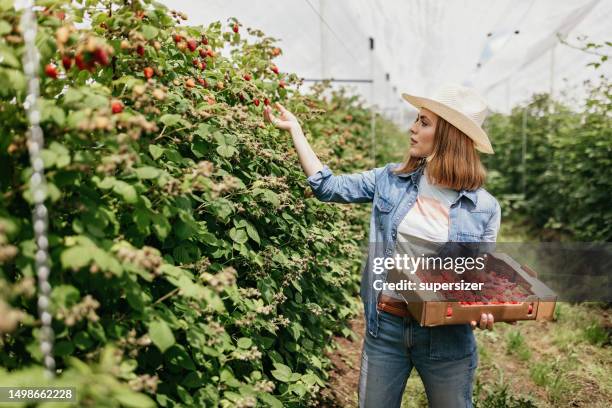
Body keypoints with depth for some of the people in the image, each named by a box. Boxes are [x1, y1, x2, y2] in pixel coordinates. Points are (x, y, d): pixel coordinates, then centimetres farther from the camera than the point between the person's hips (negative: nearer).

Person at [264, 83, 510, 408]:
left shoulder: (484, 207, -7)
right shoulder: (391, 180, -1)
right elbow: (328, 186, 2)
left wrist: (483, 310, -20)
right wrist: (294, 128, 3)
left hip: (445, 334, -2)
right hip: (385, 326, 2)